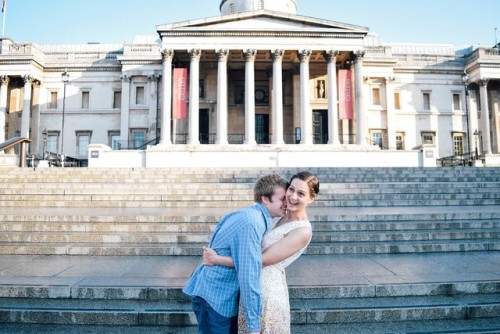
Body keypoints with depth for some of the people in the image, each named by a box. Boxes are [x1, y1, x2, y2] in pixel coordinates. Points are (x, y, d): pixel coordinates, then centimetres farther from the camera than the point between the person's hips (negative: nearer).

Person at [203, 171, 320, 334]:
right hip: (255, 284, 8)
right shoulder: (286, 216, 4)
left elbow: (262, 260, -20)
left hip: (266, 289, -8)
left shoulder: (303, 231, -21)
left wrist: (217, 259, -16)